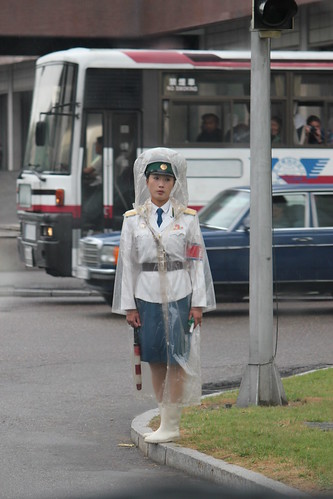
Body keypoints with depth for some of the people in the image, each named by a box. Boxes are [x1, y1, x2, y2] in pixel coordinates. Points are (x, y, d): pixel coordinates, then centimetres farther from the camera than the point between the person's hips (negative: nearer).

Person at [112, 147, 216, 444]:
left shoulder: (187, 218, 2)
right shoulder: (134, 219, 4)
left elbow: (197, 261, 2)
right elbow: (127, 263, 5)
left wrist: (198, 303, -3)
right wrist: (129, 305, 1)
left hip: (179, 296, -2)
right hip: (147, 297, 2)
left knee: (177, 360, -4)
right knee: (155, 361, 4)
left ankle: (172, 424, -2)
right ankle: (166, 418, 13)